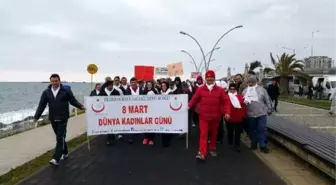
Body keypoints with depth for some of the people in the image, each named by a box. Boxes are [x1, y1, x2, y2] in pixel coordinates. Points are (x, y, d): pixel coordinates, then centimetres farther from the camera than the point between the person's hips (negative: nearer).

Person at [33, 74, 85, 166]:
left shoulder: (66, 91, -3)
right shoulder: (46, 92, 5)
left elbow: (73, 101, 1)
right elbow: (41, 105, 5)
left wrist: (81, 106, -15)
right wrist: (36, 117, -2)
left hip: (63, 119, -4)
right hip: (53, 119, 4)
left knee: (60, 138, -9)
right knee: (60, 138, 15)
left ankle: (56, 159, -11)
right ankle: (64, 153, 33)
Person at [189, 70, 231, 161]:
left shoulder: (220, 90, 0)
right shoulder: (200, 89, 0)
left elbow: (226, 101, -3)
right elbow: (194, 99, 1)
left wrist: (227, 112, -14)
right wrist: (189, 105, -12)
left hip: (215, 117, 2)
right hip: (203, 116, -1)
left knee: (214, 134, 17)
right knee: (203, 135, -6)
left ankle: (212, 149, 37)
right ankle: (202, 153, -7)